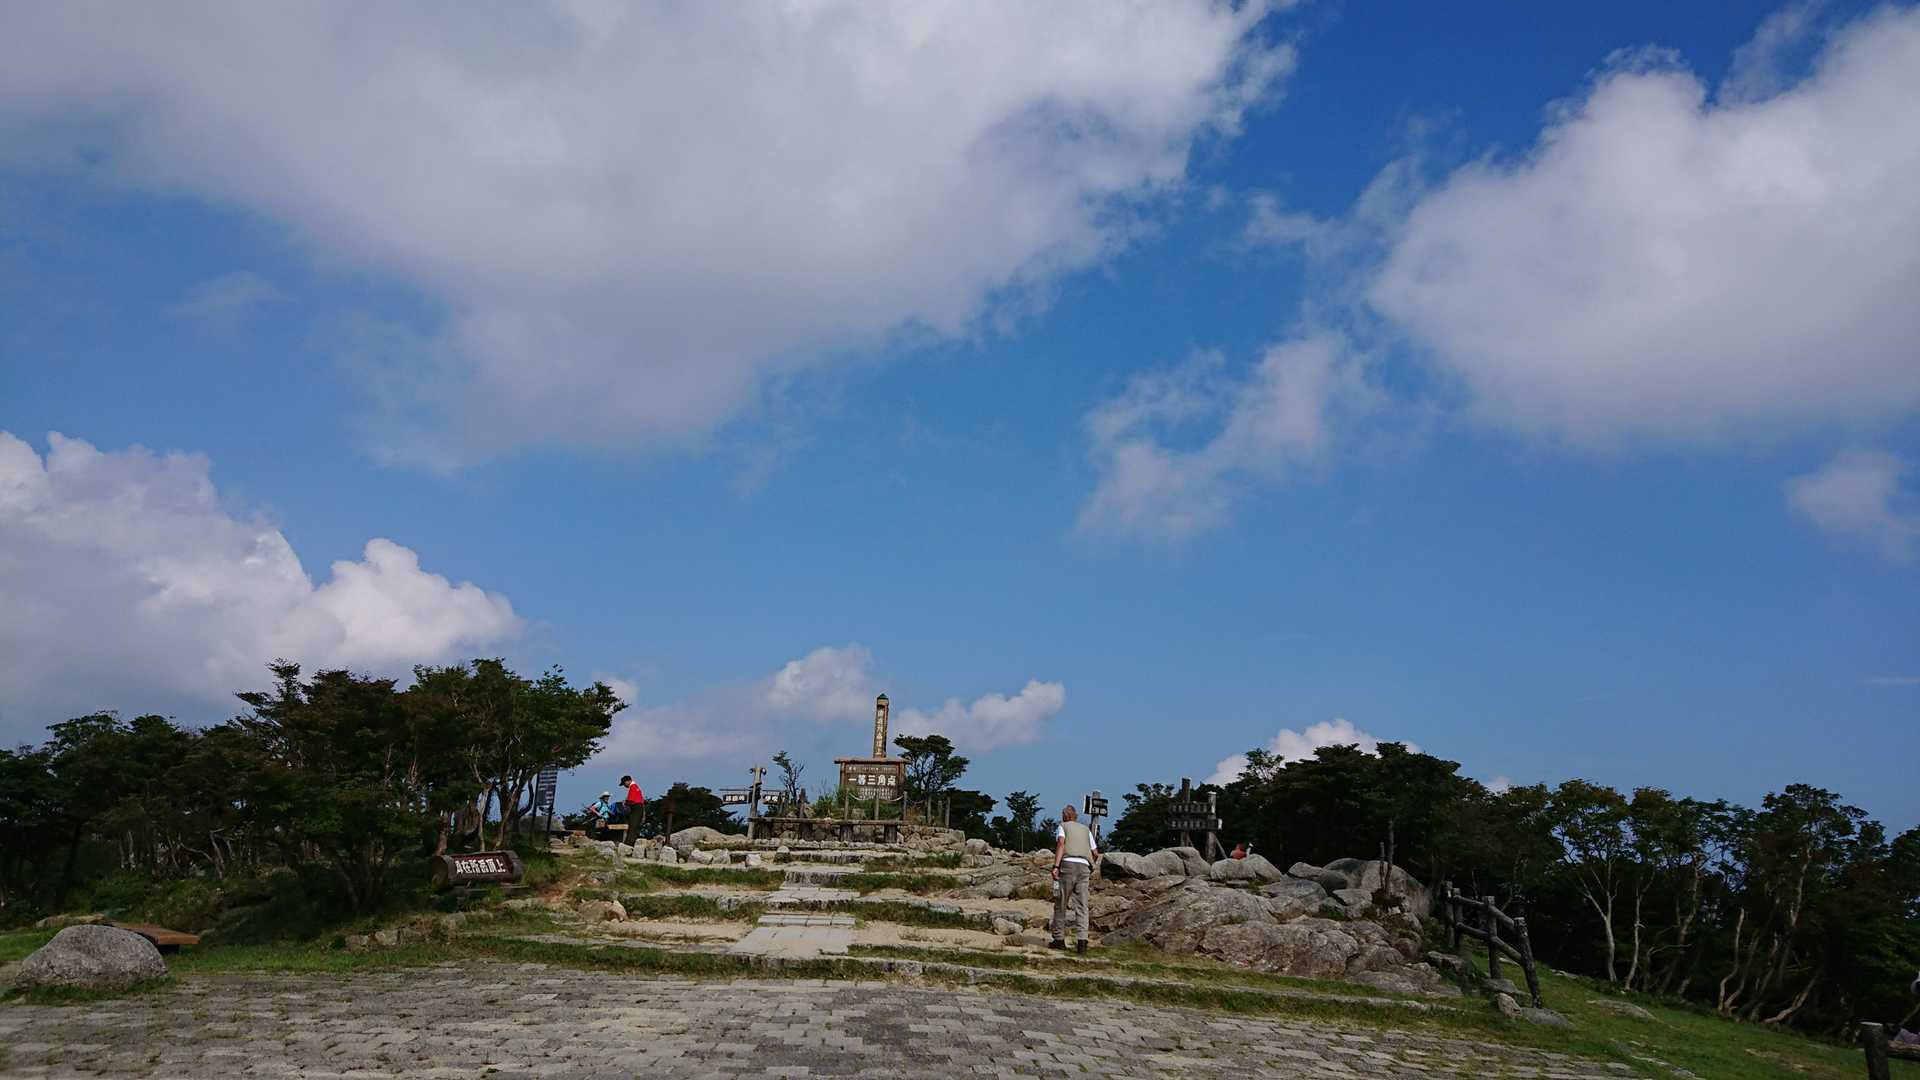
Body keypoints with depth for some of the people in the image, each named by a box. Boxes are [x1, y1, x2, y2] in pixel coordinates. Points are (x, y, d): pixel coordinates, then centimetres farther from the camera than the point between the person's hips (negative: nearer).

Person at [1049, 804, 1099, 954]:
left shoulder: (1062, 826, 14)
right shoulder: (1086, 829, 25)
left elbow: (1061, 843, -7)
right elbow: (1095, 853, 22)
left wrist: (1055, 866, -15)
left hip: (1068, 864, -3)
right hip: (1084, 867, 3)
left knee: (1061, 904, 6)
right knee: (1081, 906, 2)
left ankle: (1059, 939, 9)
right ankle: (1082, 940, -10)